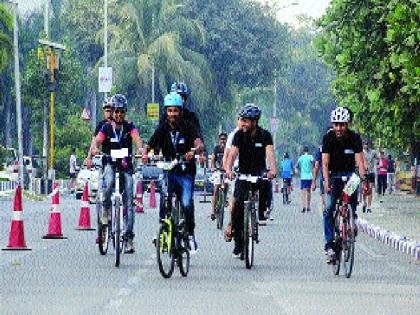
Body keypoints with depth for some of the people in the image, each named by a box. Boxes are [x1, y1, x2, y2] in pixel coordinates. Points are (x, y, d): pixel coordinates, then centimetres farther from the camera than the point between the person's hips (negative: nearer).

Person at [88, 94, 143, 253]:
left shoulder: (129, 126, -3)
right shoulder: (106, 127, -4)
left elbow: (136, 138, -21)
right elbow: (97, 141, -17)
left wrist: (140, 149, -43)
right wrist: (93, 149, -40)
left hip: (126, 165, 1)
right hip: (110, 164, 0)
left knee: (129, 202, -7)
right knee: (109, 182, -35)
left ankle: (129, 237, -6)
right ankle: (106, 208, -7)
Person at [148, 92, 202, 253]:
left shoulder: (187, 126, -7)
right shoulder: (163, 128, 0)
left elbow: (199, 144, -21)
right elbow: (150, 146, -5)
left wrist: (193, 151, -44)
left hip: (186, 172, -2)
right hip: (169, 171, 2)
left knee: (187, 204, -17)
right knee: (164, 200, -16)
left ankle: (190, 234, -2)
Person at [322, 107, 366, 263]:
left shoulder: (354, 138, -13)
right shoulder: (328, 138, -14)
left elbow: (359, 160, -21)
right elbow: (325, 163, -21)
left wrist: (363, 178, -37)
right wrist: (326, 181, -36)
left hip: (349, 175, 1)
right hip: (333, 176, -1)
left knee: (351, 208, -16)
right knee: (328, 209, -16)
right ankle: (329, 245, -16)